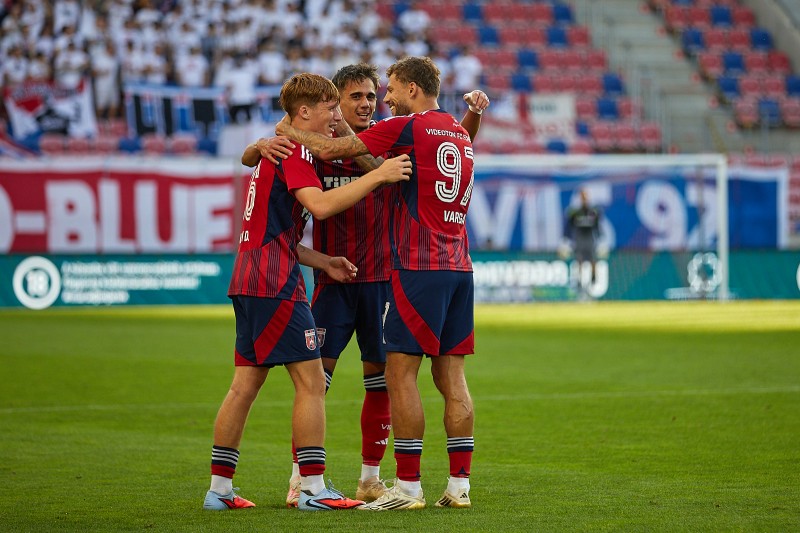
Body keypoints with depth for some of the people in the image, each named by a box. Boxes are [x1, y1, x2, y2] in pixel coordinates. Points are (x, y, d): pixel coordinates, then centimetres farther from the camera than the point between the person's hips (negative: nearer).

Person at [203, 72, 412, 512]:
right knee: (311, 381, -8)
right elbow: (320, 205, -25)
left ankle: (219, 489, 12)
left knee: (245, 384, 10)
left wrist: (324, 262, 16)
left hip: (249, 279, 10)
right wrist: (378, 176, -22)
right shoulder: (292, 150, -9)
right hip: (274, 283, -10)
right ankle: (312, 490, -9)